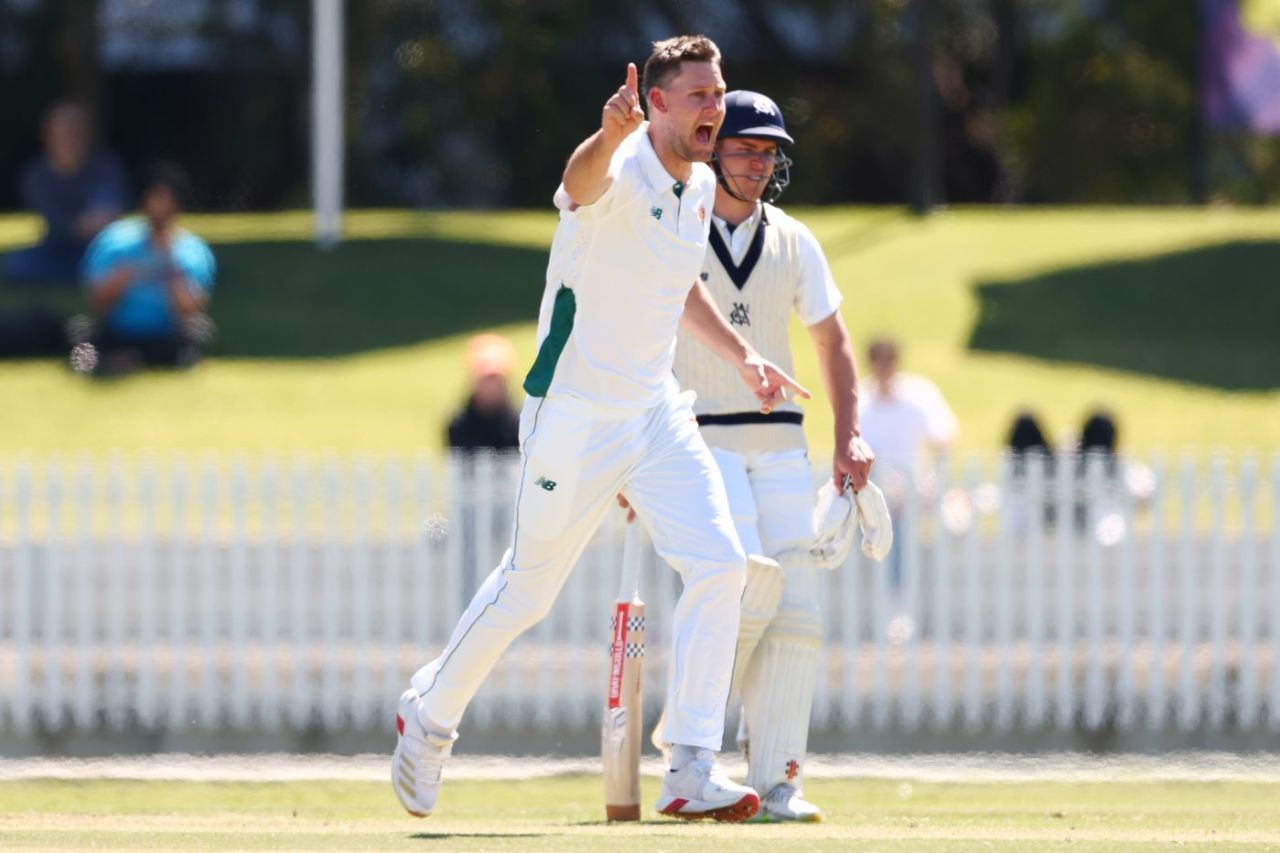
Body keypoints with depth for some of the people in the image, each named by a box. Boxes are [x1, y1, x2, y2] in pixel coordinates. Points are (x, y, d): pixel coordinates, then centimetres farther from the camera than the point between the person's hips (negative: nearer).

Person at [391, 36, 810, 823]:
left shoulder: (700, 187, 5)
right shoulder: (618, 175, -20)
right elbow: (582, 181, -48)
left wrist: (740, 355, 14)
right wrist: (611, 136, -70)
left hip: (656, 411, 6)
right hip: (575, 416, -6)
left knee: (719, 564, -11)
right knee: (529, 588, 7)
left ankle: (692, 773, -9)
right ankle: (430, 714, 33)